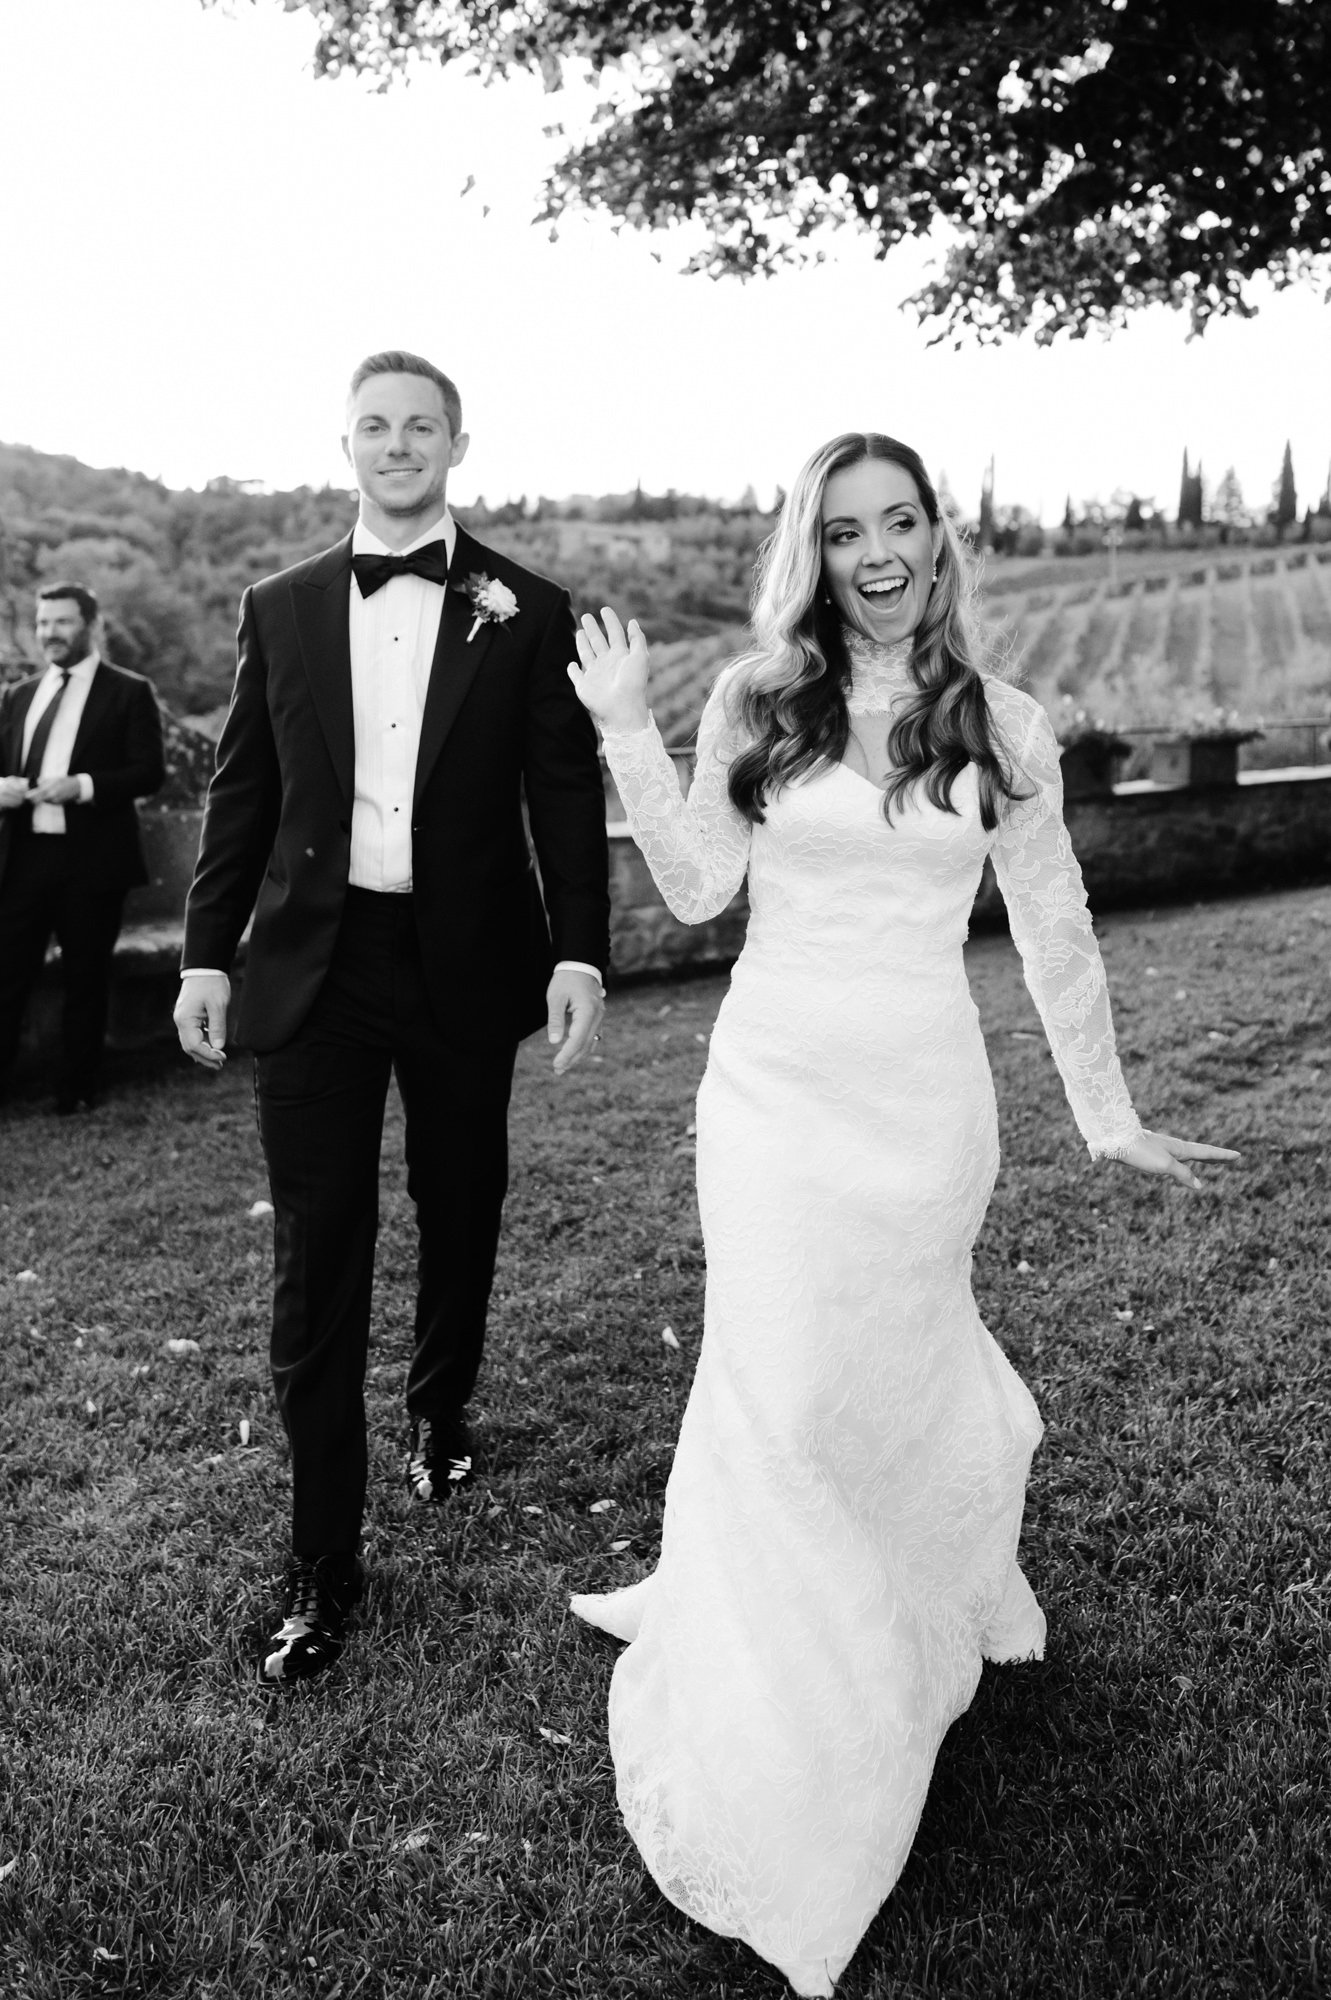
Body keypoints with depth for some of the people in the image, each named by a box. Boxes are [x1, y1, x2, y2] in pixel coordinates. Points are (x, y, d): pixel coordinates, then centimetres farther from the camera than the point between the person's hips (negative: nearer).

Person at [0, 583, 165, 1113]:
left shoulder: (129, 692, 1)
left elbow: (149, 772, -6)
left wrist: (82, 786, -19)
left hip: (92, 860, -4)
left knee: (85, 980, 5)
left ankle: (75, 1096, 16)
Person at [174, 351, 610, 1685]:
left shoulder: (526, 612, 1)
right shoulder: (280, 609, 7)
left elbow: (565, 793, -2)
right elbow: (242, 792, 8)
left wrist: (580, 951, -11)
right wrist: (206, 951, 5)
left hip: (463, 965, 0)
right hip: (314, 965, 1)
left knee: (459, 1213, 16)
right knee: (315, 1260, -1)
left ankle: (441, 1413, 45)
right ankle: (322, 1564, 8)